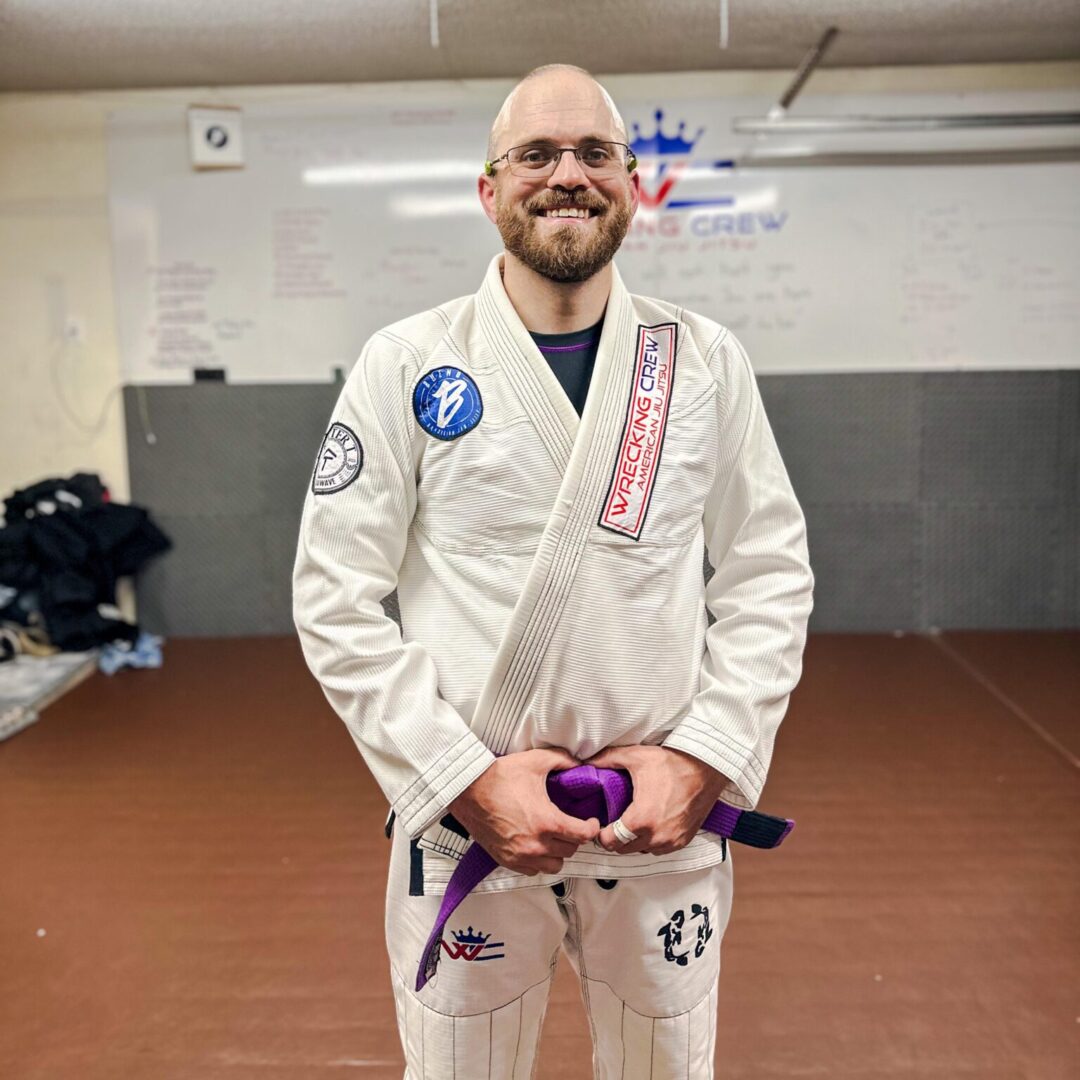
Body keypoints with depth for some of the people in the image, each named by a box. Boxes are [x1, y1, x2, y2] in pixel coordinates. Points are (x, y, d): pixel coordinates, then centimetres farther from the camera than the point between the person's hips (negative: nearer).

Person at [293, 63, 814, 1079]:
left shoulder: (707, 361, 0)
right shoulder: (403, 365, -6)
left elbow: (770, 574, 2)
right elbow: (335, 597, -7)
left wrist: (702, 759, -9)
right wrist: (467, 782, -13)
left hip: (668, 820, 2)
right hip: (464, 819, -1)